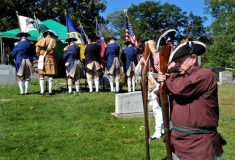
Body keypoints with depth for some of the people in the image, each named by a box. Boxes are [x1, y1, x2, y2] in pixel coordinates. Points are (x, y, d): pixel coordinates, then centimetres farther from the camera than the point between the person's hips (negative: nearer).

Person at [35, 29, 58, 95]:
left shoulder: (40, 41, 4)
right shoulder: (53, 41, 1)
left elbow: (37, 51, 2)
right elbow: (54, 51, -2)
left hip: (42, 59, 1)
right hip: (51, 59, 0)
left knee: (41, 75, 3)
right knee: (51, 76, 4)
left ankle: (42, 91, -2)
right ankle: (50, 91, 2)